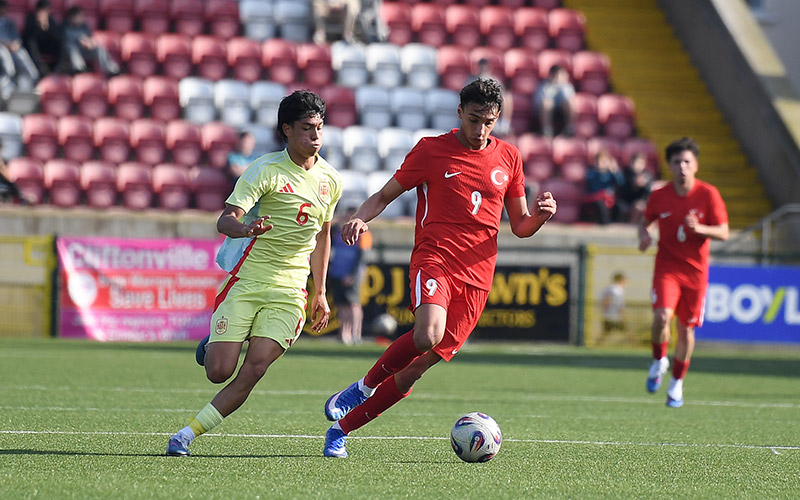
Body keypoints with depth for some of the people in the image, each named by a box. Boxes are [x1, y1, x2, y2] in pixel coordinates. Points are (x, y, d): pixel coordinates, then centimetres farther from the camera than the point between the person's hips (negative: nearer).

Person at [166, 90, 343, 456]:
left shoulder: (330, 180, 8)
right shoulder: (266, 170, -8)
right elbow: (225, 220, -17)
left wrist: (320, 294, 21)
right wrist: (245, 228, -40)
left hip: (289, 292, 4)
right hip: (246, 281, -3)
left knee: (253, 371, -13)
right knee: (219, 372, -9)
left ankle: (187, 435, -6)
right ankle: (213, 346, 28)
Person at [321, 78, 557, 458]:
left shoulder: (508, 158, 14)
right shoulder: (431, 150, 5)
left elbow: (520, 226, 19)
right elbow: (385, 195, 11)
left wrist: (539, 216, -4)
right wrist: (360, 218, -10)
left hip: (477, 277, 3)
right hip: (435, 258, -3)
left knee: (414, 370, -3)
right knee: (428, 335, -33)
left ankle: (341, 429, 10)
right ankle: (365, 386, -7)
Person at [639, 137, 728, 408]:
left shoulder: (708, 194, -7)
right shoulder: (659, 196, -3)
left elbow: (723, 232, -5)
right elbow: (645, 221, 15)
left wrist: (700, 228, -24)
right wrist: (644, 236, -8)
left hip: (695, 270, 0)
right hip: (667, 266, 0)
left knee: (686, 329, 7)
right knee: (662, 317, -23)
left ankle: (677, 383, 25)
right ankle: (659, 361, 6)